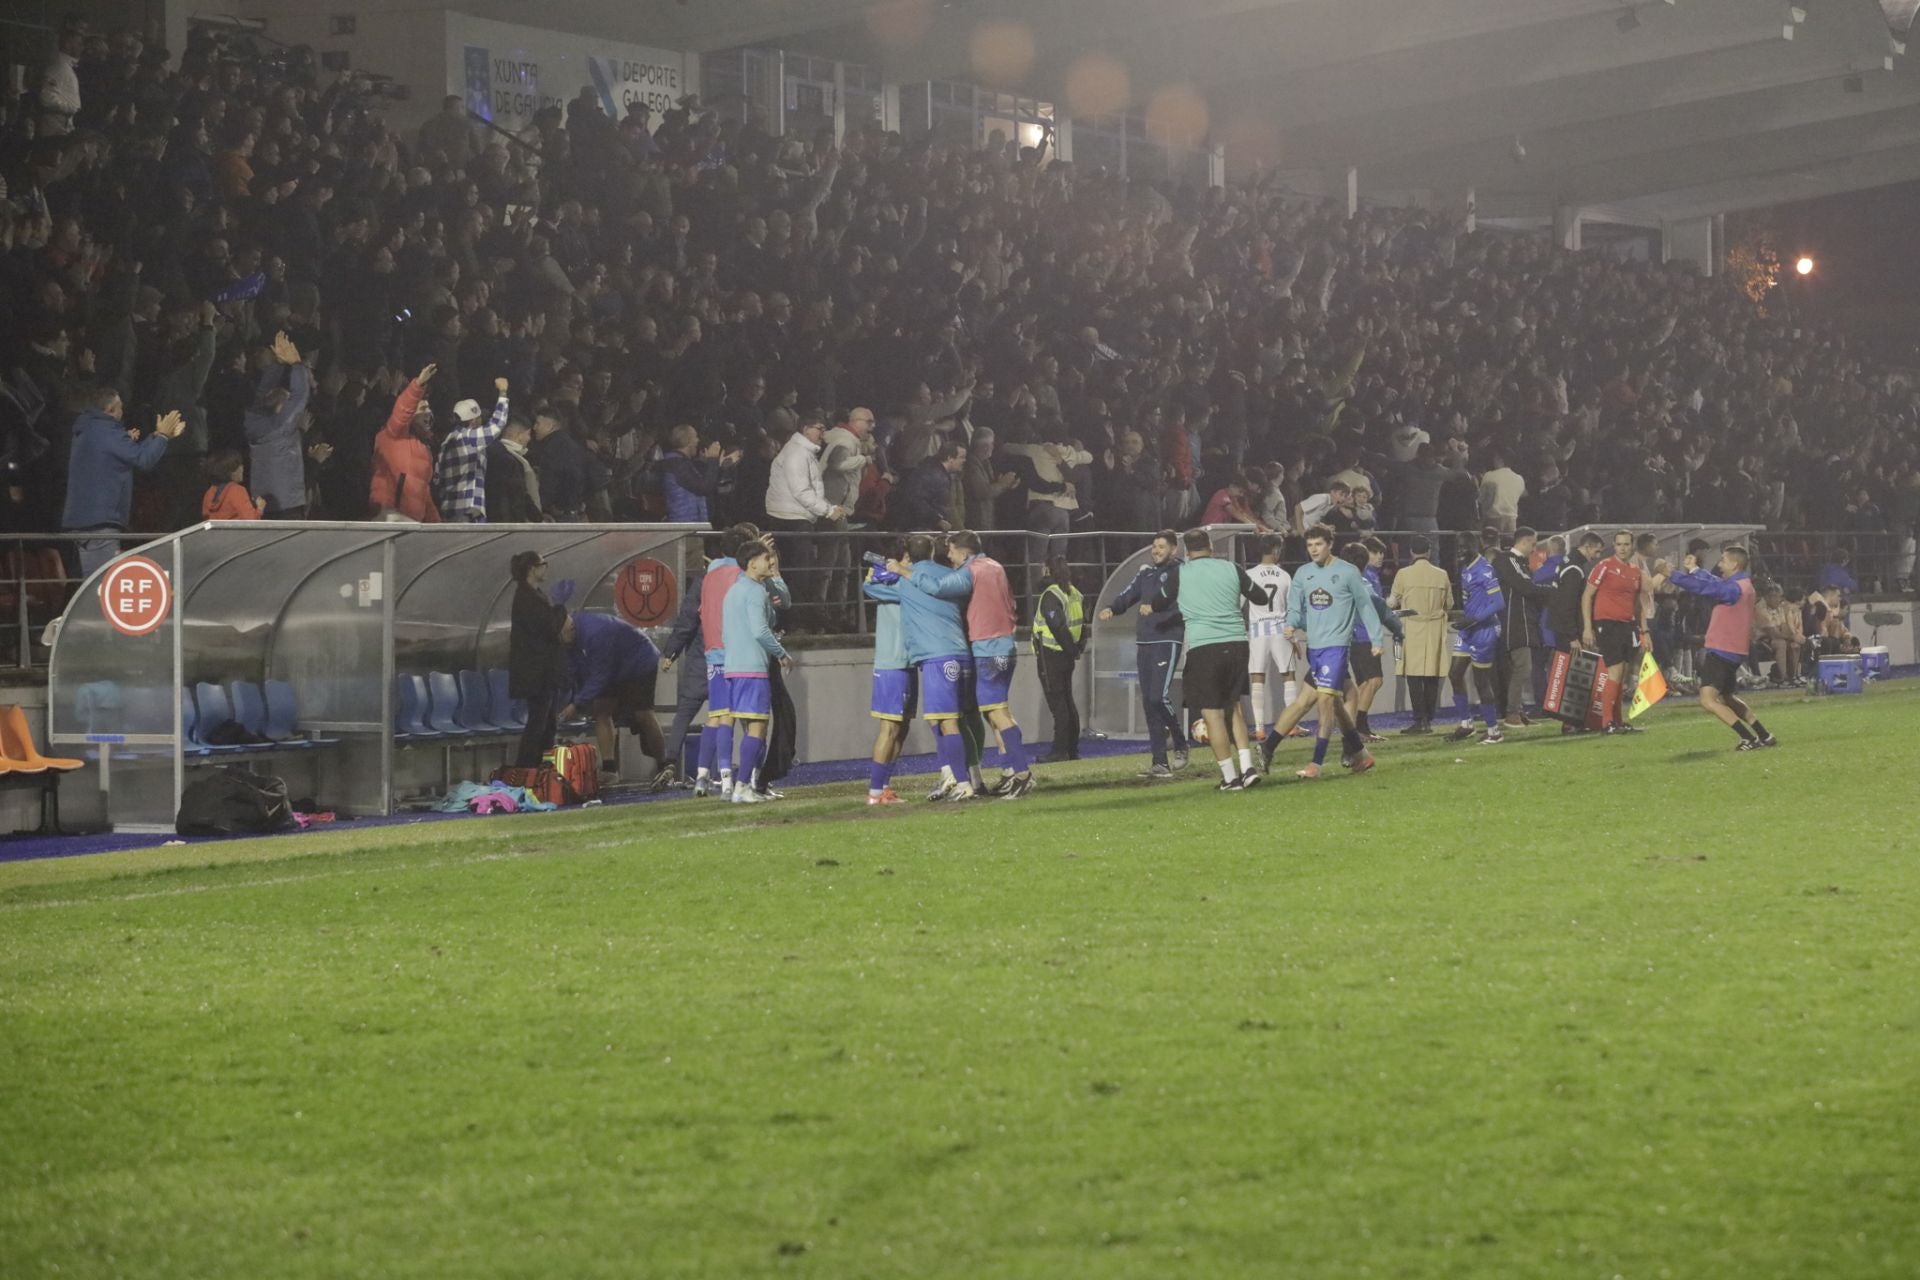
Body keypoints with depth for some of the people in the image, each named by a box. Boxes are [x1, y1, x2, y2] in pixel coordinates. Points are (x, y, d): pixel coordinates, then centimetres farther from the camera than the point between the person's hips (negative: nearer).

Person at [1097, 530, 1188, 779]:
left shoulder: (1179, 571, -1)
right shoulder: (1146, 572, 18)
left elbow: (1170, 591, -21)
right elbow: (1128, 594, 7)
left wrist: (1152, 605, -41)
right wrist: (1111, 608, -14)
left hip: (1168, 640, -7)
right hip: (1144, 642, 7)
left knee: (1159, 696, -18)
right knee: (1148, 702, 4)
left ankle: (1180, 746, 4)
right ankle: (1160, 762, 8)